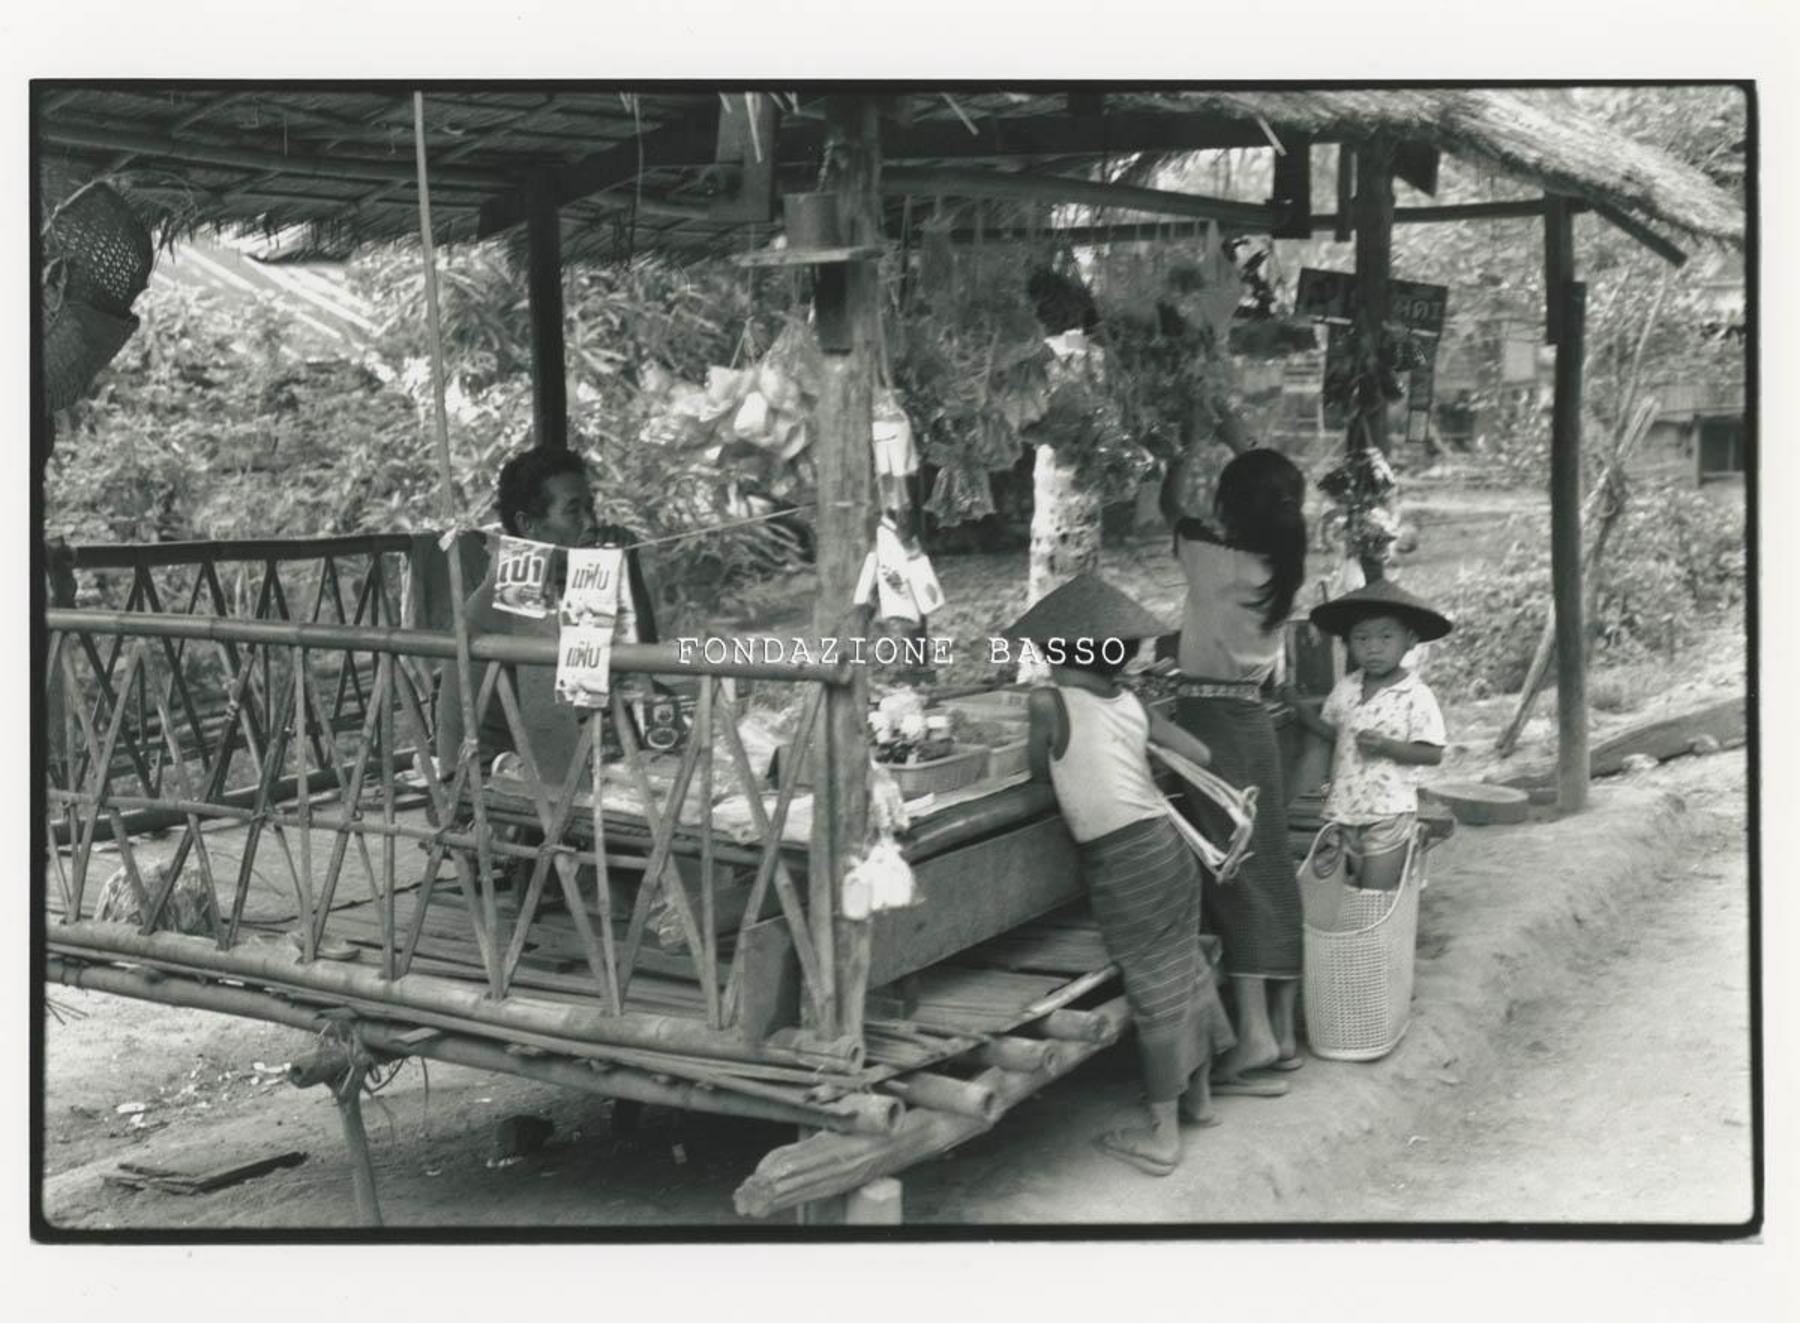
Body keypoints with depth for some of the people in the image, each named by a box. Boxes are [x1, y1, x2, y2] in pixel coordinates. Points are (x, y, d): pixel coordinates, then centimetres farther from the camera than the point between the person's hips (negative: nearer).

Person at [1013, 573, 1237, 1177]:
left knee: (1156, 992, 0)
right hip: (1167, 846, 6)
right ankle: (1197, 1094, 36)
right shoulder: (1131, 702, 7)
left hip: (1121, 863, -6)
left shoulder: (1050, 700, -9)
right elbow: (1203, 758, 7)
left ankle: (1163, 1135, 11)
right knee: (1185, 970, 19)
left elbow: (1041, 772, 5)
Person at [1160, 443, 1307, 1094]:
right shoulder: (1279, 566, 4)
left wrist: (1186, 450, 23)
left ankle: (1254, 1031, -11)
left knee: (1233, 874, -7)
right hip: (1254, 721, 7)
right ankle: (1282, 1030, 12)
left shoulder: (1212, 556, -12)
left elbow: (1171, 507, 6)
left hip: (1210, 721, -7)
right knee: (1269, 869, 7)